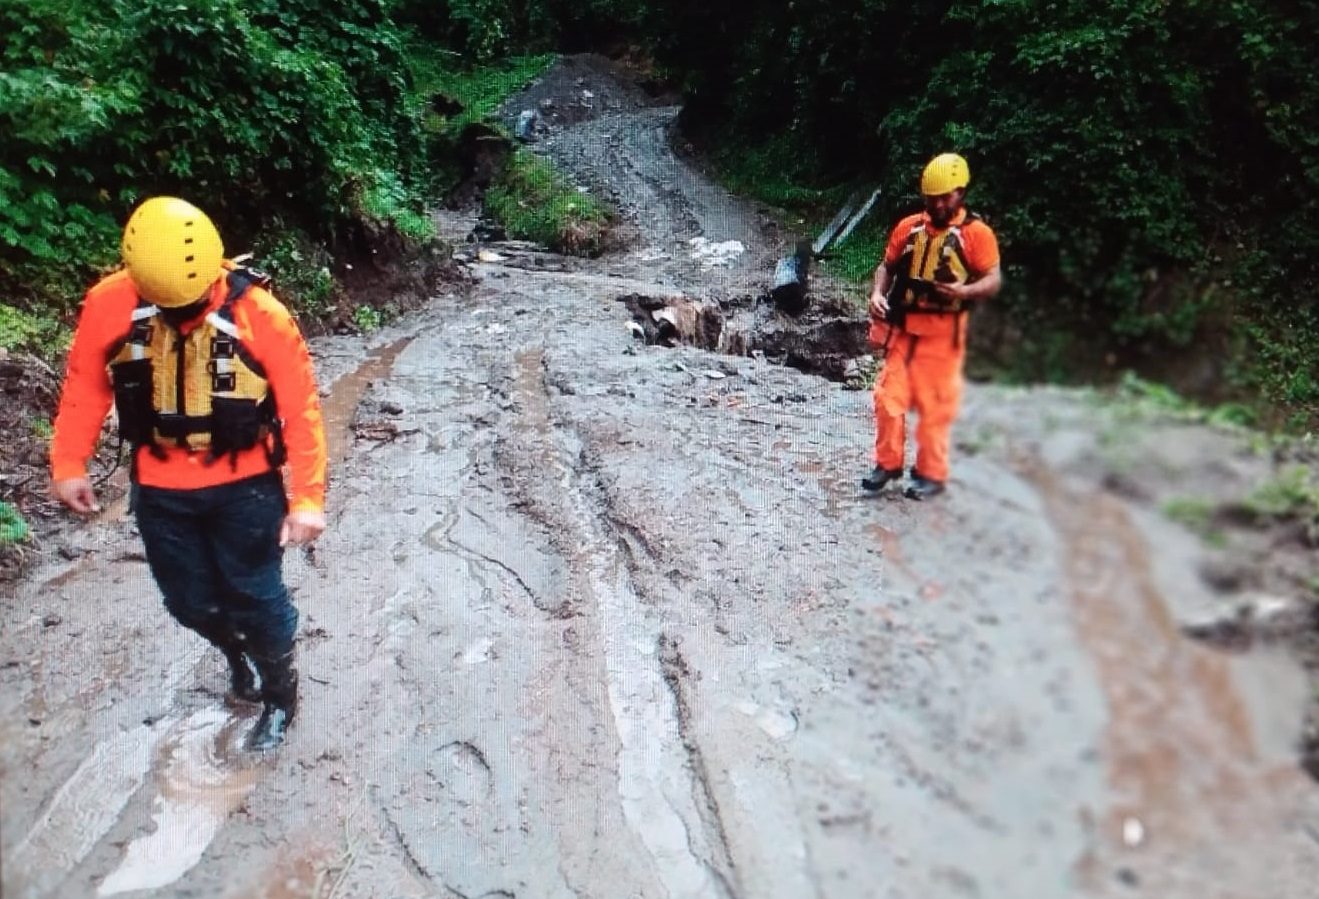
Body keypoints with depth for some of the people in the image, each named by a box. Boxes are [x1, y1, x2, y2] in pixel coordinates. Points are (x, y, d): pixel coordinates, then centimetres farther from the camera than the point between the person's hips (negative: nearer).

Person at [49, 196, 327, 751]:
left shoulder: (260, 314, -21)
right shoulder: (109, 305, -13)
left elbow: (301, 410, -17)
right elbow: (85, 386, 3)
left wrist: (307, 498, -19)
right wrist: (68, 464, 2)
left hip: (245, 486, -3)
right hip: (159, 490, 3)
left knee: (255, 597, 7)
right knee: (190, 601, 16)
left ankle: (280, 694, 32)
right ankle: (238, 655, 49)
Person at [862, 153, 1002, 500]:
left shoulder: (976, 232, -5)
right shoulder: (909, 227, 7)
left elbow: (994, 280, -9)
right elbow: (887, 265, 15)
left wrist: (966, 291, -28)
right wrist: (877, 293, -4)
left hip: (942, 333, -4)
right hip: (903, 329, 4)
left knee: (934, 406, 3)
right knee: (888, 397, 4)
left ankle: (931, 474, 15)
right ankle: (888, 463, 21)